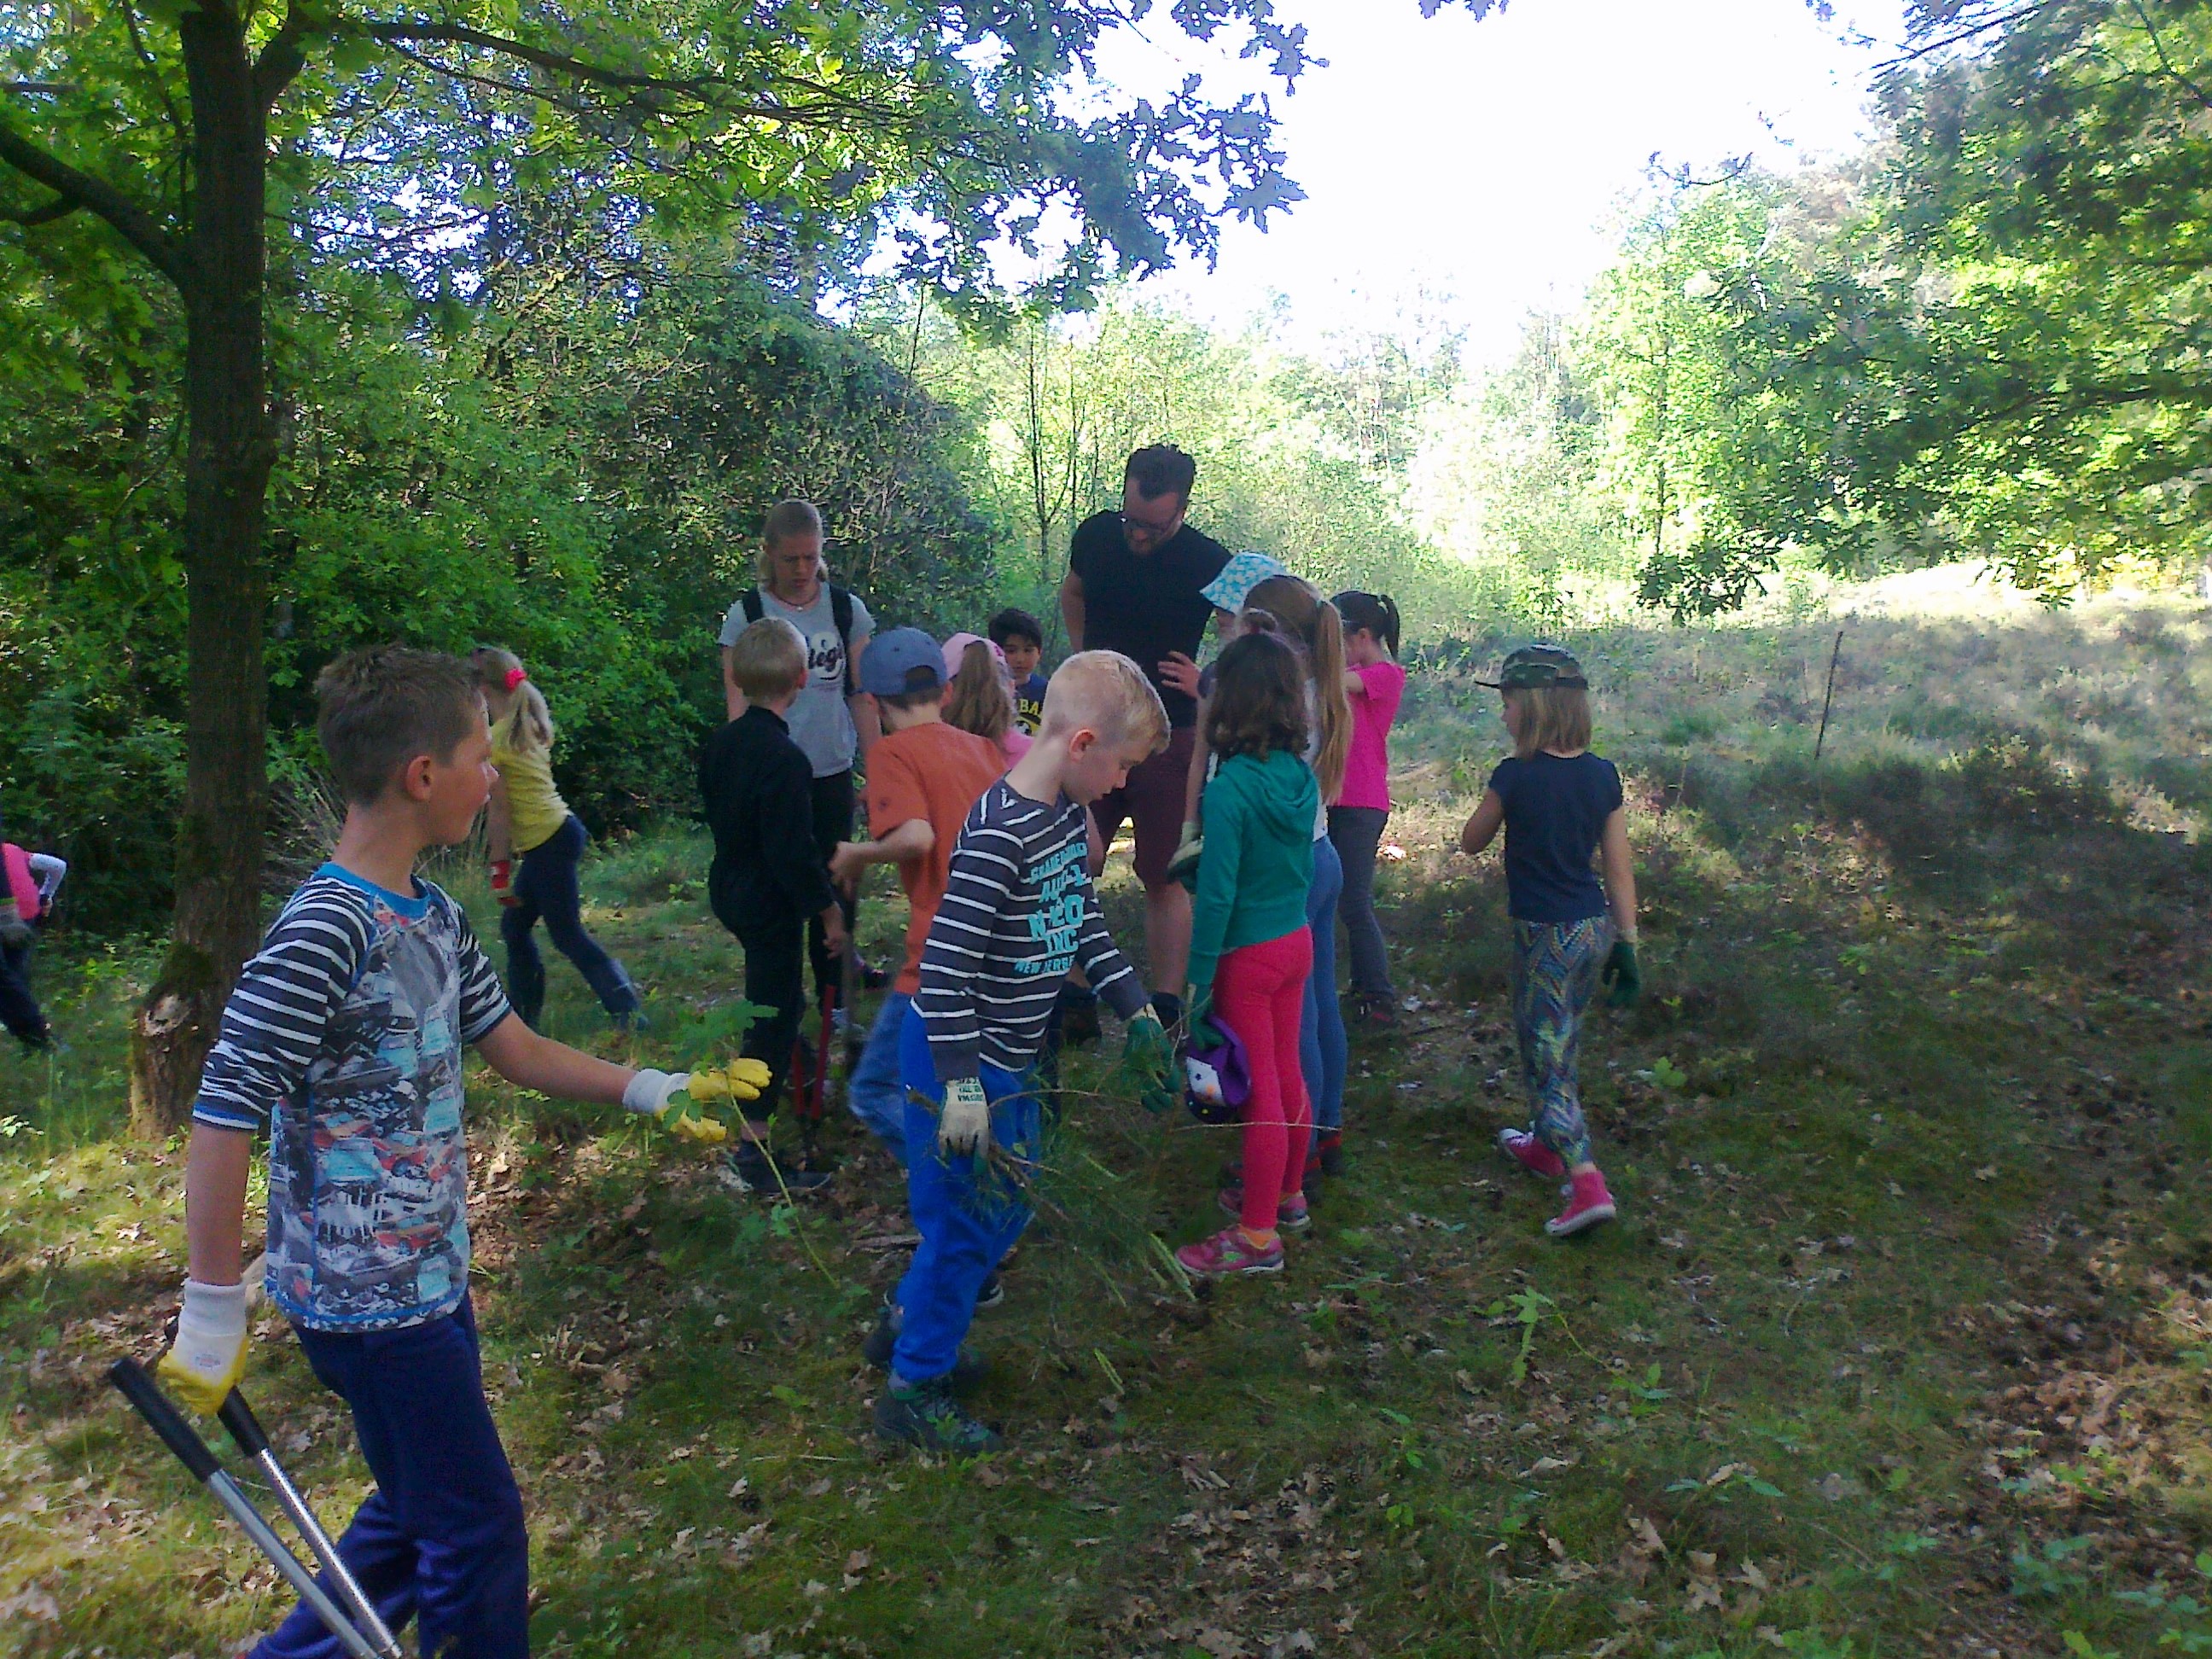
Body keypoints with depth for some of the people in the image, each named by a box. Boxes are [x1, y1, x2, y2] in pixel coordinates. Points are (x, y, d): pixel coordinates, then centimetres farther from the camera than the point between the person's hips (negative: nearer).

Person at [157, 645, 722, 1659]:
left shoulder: (433, 918, 4)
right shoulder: (321, 938, -24)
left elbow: (517, 1051, 13)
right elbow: (221, 1122, -23)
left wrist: (652, 1091, 6)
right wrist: (214, 1313, -18)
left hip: (431, 1275, 9)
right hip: (369, 1301, -9)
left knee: (420, 1508, 23)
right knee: (478, 1524, 6)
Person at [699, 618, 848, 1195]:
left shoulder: (721, 742, 2)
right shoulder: (785, 759, -26)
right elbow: (795, 851, -26)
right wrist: (827, 909, -14)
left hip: (731, 890, 9)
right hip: (772, 904, -9)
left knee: (778, 1001, 27)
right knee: (774, 1017, -1)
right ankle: (753, 1150, 4)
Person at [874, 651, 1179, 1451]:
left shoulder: (1067, 816, 2)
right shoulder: (999, 837, -27)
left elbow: (1084, 925, 15)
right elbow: (945, 966, -28)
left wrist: (1138, 1014, 13)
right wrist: (961, 1092, -26)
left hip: (1011, 1056, 9)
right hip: (960, 1059, -9)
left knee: (1004, 1212, 23)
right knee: (965, 1225, 5)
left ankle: (906, 1324, 43)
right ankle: (912, 1391, 25)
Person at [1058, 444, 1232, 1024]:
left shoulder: (1208, 562, -11)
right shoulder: (1095, 534, 2)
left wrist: (1207, 684, -13)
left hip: (1167, 737, -4)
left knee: (1164, 880, 3)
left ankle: (1166, 1014, 11)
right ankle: (1075, 1003, 17)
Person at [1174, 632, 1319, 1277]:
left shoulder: (1231, 786, -23)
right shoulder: (1301, 774, -2)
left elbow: (1217, 893, -21)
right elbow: (1300, 862, 8)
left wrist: (1197, 981, -15)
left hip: (1247, 956, -7)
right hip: (1296, 940, 7)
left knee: (1260, 1091, 3)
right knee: (1287, 1075, 21)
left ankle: (1259, 1237, 16)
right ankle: (1286, 1194, 39)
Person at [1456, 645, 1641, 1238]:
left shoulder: (1516, 776, -17)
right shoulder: (1602, 775, -1)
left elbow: (1470, 842, 0)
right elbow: (1620, 870, 2)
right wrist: (1626, 944, 9)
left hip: (1544, 936, -7)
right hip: (1594, 930, 7)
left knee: (1547, 1060, 0)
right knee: (1559, 1048, 23)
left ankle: (1588, 1185, -9)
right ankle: (1547, 1145, 41)